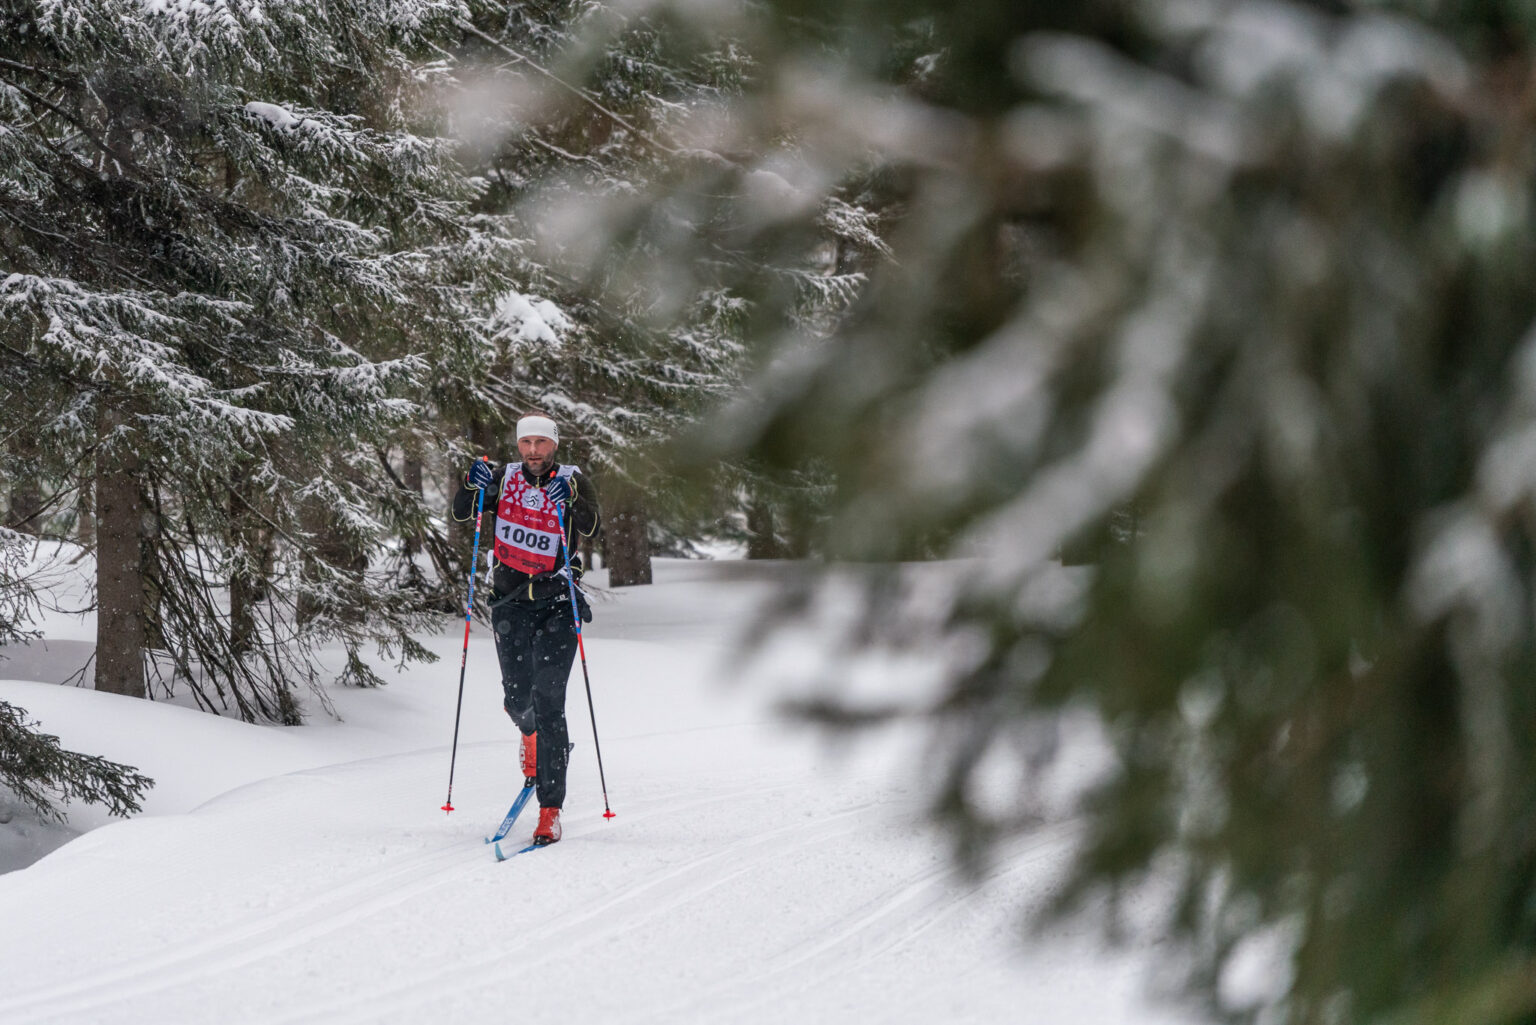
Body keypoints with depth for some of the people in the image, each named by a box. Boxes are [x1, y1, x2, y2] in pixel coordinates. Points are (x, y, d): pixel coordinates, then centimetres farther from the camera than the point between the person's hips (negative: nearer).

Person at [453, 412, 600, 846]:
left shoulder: (572, 481, -2)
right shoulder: (504, 478, 5)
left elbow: (591, 528, -16)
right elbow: (461, 513, 0)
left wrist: (570, 499, -34)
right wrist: (472, 485, -20)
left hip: (557, 602, -2)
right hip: (511, 602, 2)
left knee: (548, 700, -12)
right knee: (517, 698, 2)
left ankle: (550, 808, -13)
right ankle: (531, 734, 43)